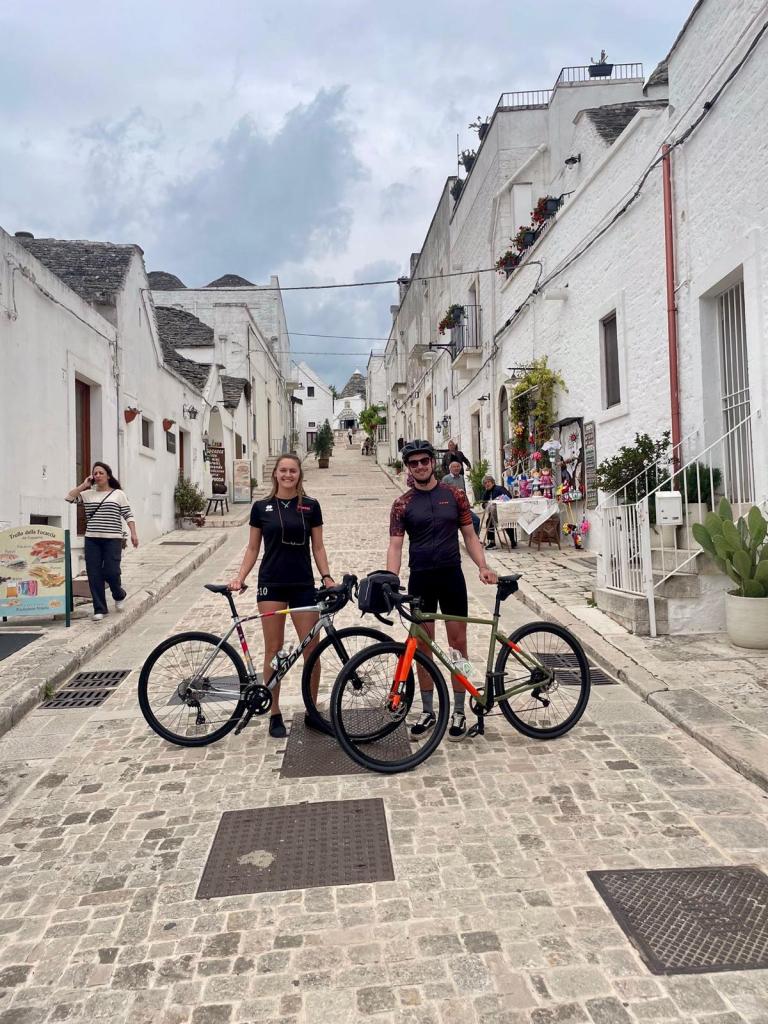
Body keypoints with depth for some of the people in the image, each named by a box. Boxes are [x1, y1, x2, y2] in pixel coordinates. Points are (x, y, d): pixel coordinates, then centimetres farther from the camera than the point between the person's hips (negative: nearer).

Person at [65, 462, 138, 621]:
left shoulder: (119, 494, 4)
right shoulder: (87, 494, 12)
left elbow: (128, 515, 2)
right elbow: (69, 497, 4)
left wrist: (133, 533, -6)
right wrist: (83, 485, 3)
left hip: (112, 539, -3)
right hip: (92, 539, 3)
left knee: (111, 572, -7)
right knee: (94, 575, 1)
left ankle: (119, 595, 25)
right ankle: (100, 609, 10)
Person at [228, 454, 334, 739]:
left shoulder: (311, 506, 4)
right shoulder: (261, 507, 4)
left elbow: (318, 547, 6)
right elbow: (253, 548, 8)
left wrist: (326, 576, -6)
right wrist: (239, 577, -4)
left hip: (303, 585, 1)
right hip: (271, 584, 0)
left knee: (312, 648, -2)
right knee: (273, 650, 3)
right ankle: (275, 714, 15)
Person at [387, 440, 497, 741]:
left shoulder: (455, 495, 3)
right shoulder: (402, 504, 1)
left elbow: (470, 536, 6)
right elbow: (395, 545, -4)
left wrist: (483, 567, -10)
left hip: (451, 575, 0)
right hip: (420, 579, 0)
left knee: (458, 643, 3)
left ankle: (459, 712, 15)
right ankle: (427, 711, 20)